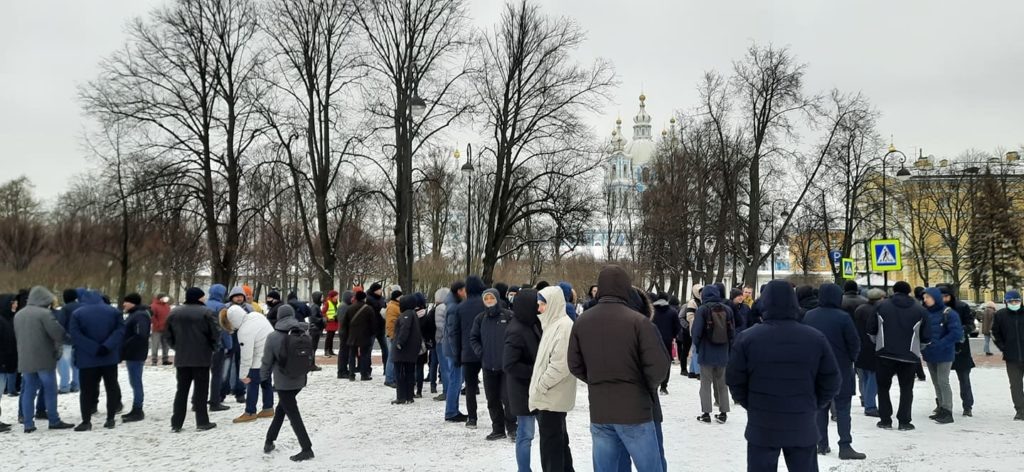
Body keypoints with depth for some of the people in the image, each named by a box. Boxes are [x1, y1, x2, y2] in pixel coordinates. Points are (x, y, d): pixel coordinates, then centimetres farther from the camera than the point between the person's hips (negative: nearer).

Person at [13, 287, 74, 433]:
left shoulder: (18, 314, 10)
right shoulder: (44, 313, -14)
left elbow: (16, 336, 18)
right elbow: (58, 333, -19)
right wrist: (59, 346, 1)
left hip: (25, 359, 6)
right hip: (44, 359, -6)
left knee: (28, 391, 9)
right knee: (50, 390, 3)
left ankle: (28, 423, 8)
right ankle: (54, 421, 9)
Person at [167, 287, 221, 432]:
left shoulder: (174, 312, 6)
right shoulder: (205, 313, -11)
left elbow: (169, 336, 11)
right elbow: (215, 334, -10)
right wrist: (215, 347, 9)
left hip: (181, 358, 5)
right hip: (201, 358, -4)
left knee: (182, 389, 12)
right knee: (201, 389, 4)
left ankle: (176, 423, 11)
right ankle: (202, 422, 6)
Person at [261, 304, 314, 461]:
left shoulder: (273, 337, -14)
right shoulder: (304, 332, -4)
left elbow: (267, 361, -6)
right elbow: (310, 354, 6)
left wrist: (264, 377, 12)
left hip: (283, 382, -5)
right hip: (300, 380, 5)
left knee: (293, 415, 0)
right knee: (282, 408, 24)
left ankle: (307, 449, -4)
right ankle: (269, 440, 30)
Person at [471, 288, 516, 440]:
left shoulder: (508, 316, -5)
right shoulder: (480, 319, 6)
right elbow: (473, 338, 13)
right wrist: (480, 352, 1)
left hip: (506, 364, -4)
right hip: (488, 365, 4)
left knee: (507, 397, -6)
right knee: (492, 400, 9)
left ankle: (511, 427, 11)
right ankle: (498, 429, 20)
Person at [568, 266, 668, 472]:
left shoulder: (581, 322, 1)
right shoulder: (638, 321, -13)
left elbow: (575, 366, 8)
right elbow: (659, 366, -13)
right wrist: (649, 387, 6)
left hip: (599, 413, 4)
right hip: (635, 411, -4)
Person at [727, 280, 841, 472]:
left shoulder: (748, 338, -9)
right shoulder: (816, 338, -5)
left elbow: (734, 380, -5)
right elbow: (831, 382, -1)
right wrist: (814, 406, 13)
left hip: (762, 426, -1)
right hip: (803, 426, 1)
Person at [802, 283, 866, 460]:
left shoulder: (808, 316, 0)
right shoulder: (842, 317, -16)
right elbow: (854, 343, -11)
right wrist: (851, 358, 8)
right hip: (840, 369, -4)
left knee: (820, 406, 12)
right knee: (842, 407, 0)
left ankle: (822, 444, 14)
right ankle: (845, 446, -4)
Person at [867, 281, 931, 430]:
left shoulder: (882, 306, 1)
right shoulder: (920, 310, 2)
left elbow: (871, 330, 5)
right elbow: (926, 337, 4)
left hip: (885, 354, 0)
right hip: (909, 356, 0)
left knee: (883, 386, 13)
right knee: (906, 388, 12)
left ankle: (885, 420, 11)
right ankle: (904, 421, 8)